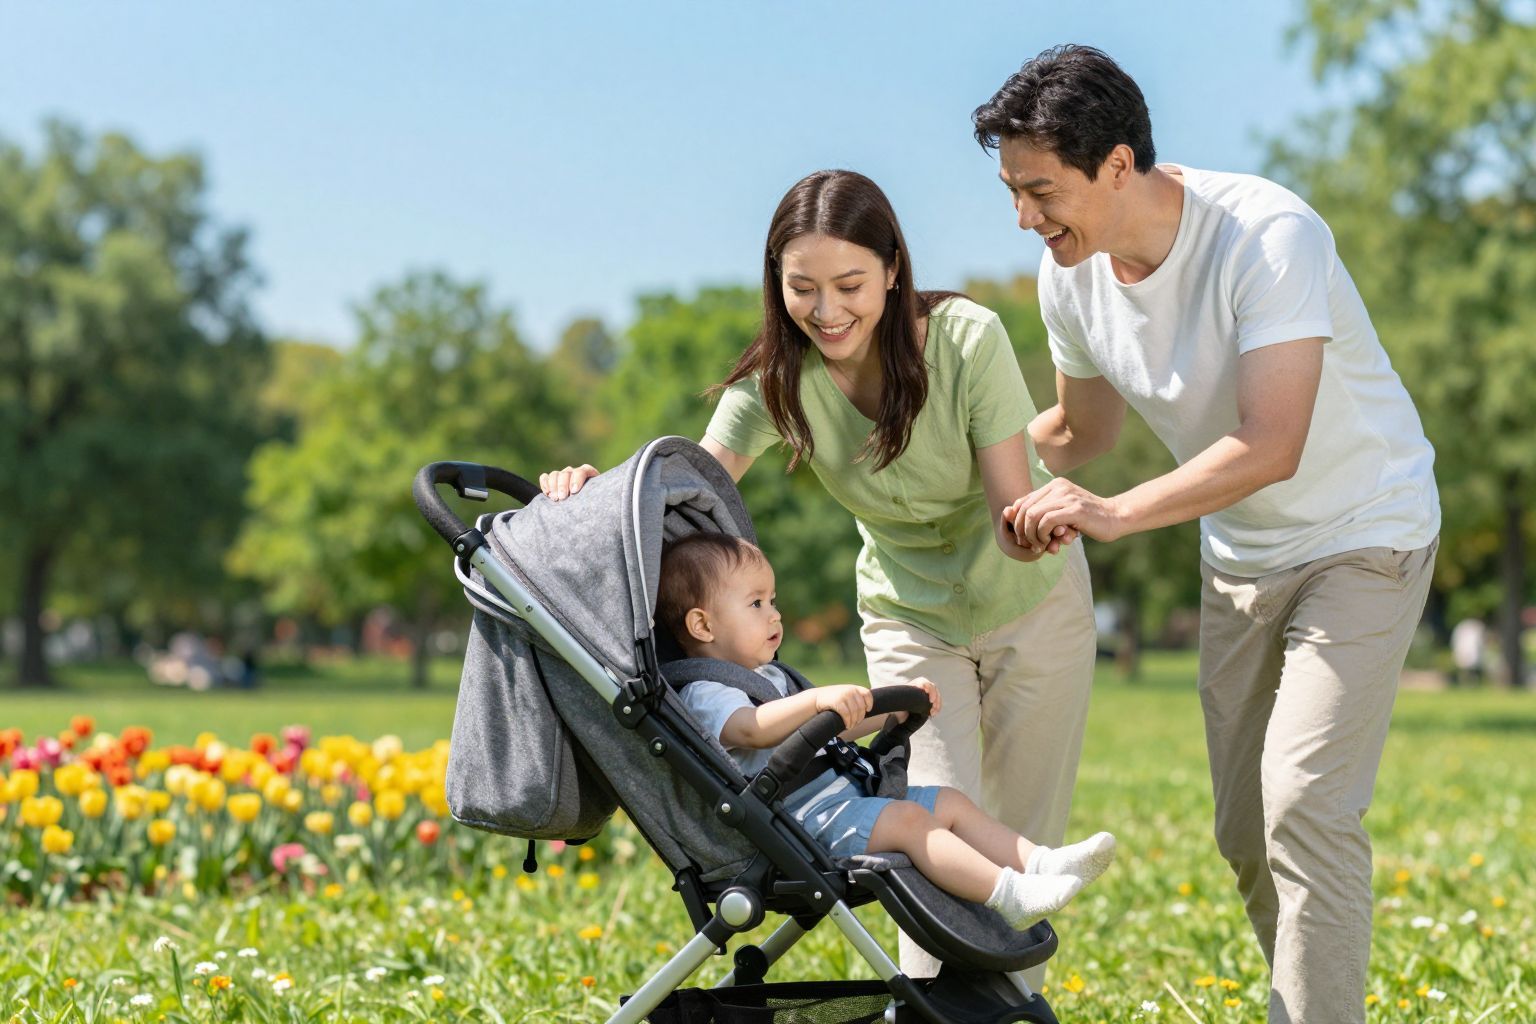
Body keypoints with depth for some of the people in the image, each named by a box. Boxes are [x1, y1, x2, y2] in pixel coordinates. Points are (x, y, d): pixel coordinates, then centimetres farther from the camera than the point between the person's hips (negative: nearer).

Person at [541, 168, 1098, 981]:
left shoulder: (968, 341, -29)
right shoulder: (777, 381, -22)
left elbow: (1013, 525, -29)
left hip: (1031, 600, -1)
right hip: (911, 619, 1)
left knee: (1021, 844, 7)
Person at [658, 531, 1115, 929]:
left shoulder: (769, 677, 26)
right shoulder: (703, 694, -9)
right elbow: (751, 728, -32)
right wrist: (817, 699, -45)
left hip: (841, 794, 11)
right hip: (802, 820, -11)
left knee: (950, 802, 4)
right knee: (906, 818, -27)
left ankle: (1040, 864, -7)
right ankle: (1009, 894, -35)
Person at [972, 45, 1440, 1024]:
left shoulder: (1268, 235, -29)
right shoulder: (1072, 275, -8)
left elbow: (1270, 447, -35)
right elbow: (1080, 432, 10)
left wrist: (1115, 515, -38)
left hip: (1362, 537, -7)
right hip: (1240, 554, 7)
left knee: (1304, 806, -19)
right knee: (1245, 832, 9)